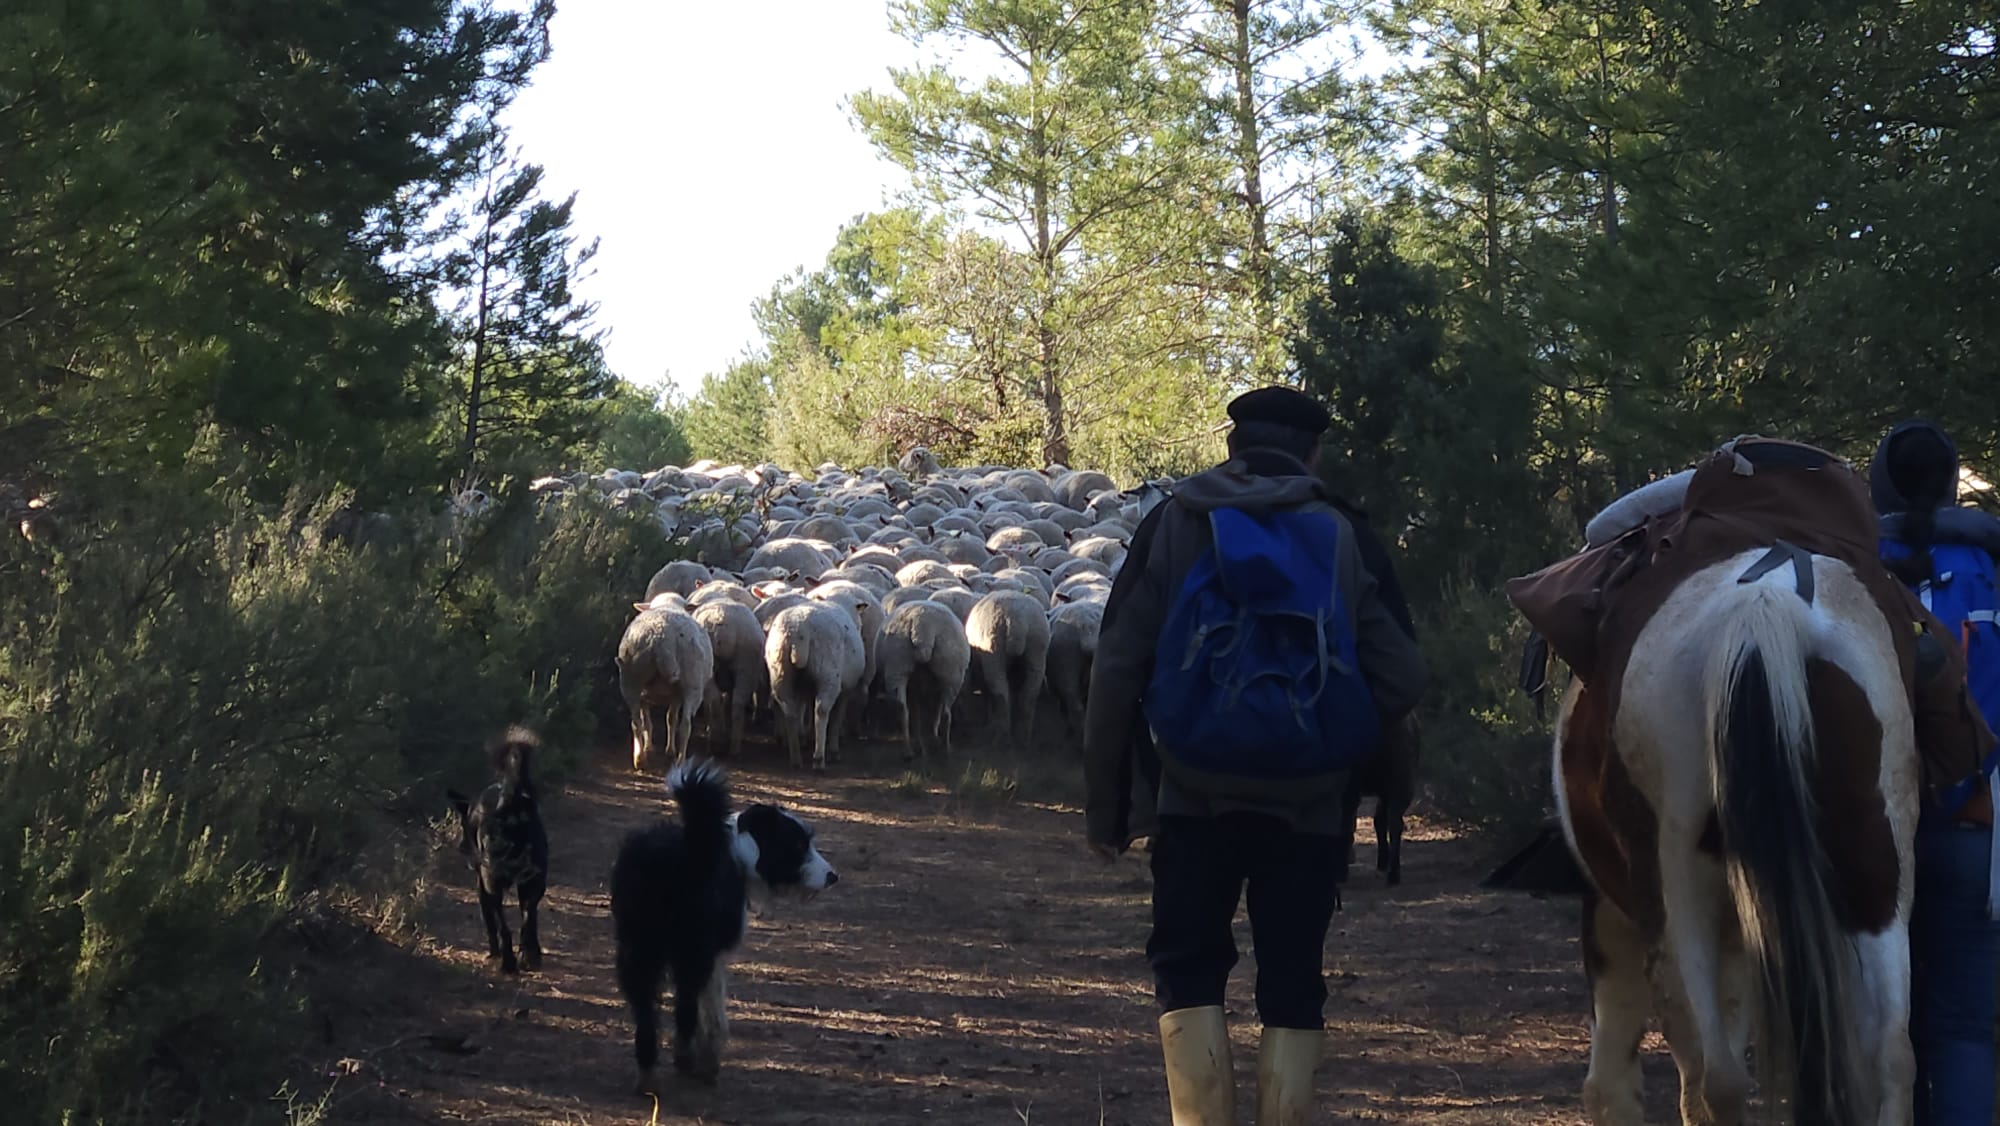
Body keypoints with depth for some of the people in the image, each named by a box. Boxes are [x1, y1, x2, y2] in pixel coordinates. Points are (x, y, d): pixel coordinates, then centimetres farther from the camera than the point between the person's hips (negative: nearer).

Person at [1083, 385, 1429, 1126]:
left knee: (1188, 973, 12)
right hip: (1308, 806, 1)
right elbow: (1402, 681, -4)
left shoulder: (1175, 524, 0)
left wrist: (1105, 805, 2)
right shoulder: (1339, 536, 1)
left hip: (1197, 797, 0)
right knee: (1293, 988, 11)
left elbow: (1117, 672, -5)